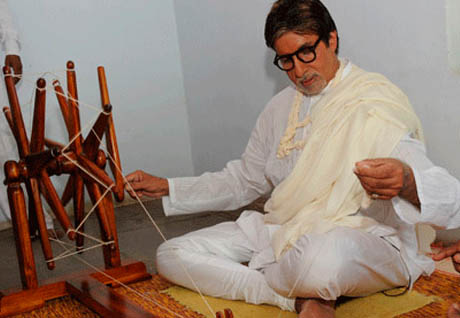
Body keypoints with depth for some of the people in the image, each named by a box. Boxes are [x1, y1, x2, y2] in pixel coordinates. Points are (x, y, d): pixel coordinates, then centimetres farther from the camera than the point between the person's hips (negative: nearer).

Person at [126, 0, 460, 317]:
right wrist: (165, 187, 15)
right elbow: (242, 181, 24)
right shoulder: (282, 107, 14)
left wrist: (406, 183, -46)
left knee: (322, 257, -45)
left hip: (364, 240, -7)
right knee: (172, 256, -7)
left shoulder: (378, 104, -10)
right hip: (282, 232, 8)